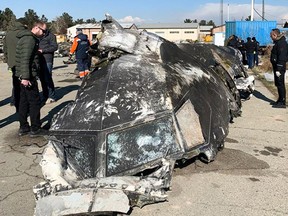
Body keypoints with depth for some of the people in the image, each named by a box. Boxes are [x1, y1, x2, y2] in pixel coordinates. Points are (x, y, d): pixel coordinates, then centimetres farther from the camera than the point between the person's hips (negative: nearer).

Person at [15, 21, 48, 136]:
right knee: (35, 101, -3)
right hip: (28, 76, -10)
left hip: (23, 76, 10)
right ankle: (35, 129, 3)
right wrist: (25, 77, -27)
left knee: (24, 101, 13)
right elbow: (25, 59, -23)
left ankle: (23, 127, 21)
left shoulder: (26, 38, 18)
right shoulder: (30, 39, -15)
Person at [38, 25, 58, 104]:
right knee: (42, 78, 7)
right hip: (40, 60, 6)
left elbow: (55, 46, -9)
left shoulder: (50, 35, 0)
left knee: (47, 78, -8)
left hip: (47, 60, -6)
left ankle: (52, 96, 0)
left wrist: (43, 50, -14)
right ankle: (45, 96, 16)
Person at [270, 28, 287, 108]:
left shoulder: (281, 43, -17)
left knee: (280, 84, -6)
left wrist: (278, 69, -24)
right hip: (277, 66, 10)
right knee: (278, 84, 16)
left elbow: (281, 57, -23)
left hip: (280, 67, -10)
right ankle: (280, 100, 25)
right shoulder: (278, 42, 15)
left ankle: (282, 103, -2)